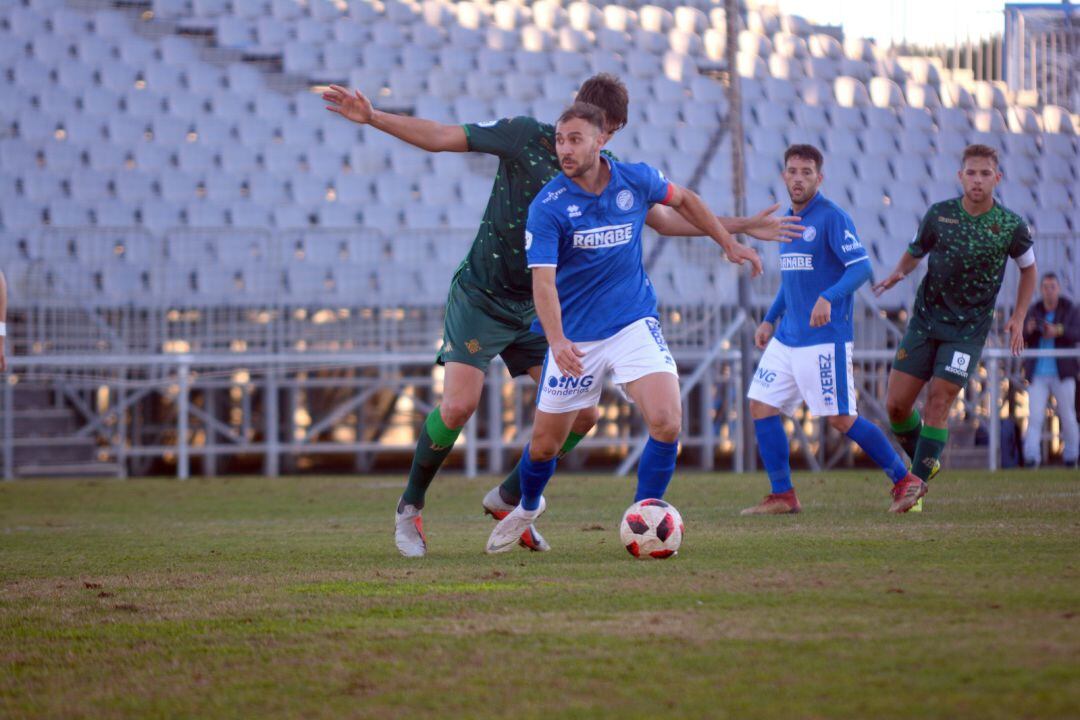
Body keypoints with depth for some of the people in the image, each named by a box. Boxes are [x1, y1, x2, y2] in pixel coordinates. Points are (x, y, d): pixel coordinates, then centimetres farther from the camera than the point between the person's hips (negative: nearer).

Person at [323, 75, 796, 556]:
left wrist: (746, 227, 11)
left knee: (582, 414, -5)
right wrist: (371, 117, -17)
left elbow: (665, 220, 13)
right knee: (458, 406, -19)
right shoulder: (525, 137, -12)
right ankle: (409, 508, 4)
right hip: (481, 296, -5)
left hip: (538, 308, 5)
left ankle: (508, 499, 16)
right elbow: (438, 138, -9)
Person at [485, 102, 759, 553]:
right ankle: (527, 507, 42)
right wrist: (557, 341, -39)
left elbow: (683, 200, 17)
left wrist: (728, 244, 19)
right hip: (574, 336, -1)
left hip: (634, 324, 1)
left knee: (666, 422, -21)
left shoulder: (636, 180, -5)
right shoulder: (548, 207, -15)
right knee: (544, 444, 8)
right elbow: (543, 280, -24)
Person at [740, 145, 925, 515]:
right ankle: (782, 496, 7)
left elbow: (862, 267, -19)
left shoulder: (832, 217, -10)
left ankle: (904, 481, 6)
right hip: (786, 338, 8)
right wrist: (769, 320, 20)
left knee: (842, 420, -8)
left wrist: (829, 298, -33)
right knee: (761, 406, 1)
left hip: (826, 339, -8)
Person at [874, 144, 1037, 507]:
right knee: (896, 404, -1)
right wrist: (898, 273, -8)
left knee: (939, 401, -13)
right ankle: (923, 463, 23)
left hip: (969, 328, -3)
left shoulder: (1011, 226, -7)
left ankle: (920, 479, -3)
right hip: (926, 319, 3)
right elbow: (916, 250, 13)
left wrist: (1018, 318, 3)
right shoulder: (939, 214, -3)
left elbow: (1028, 269, 10)